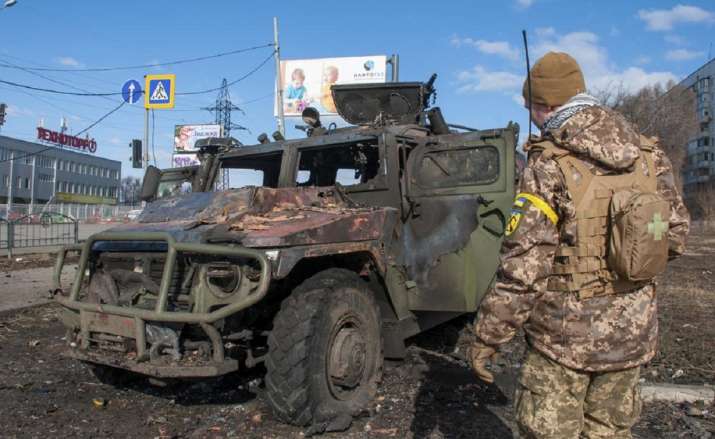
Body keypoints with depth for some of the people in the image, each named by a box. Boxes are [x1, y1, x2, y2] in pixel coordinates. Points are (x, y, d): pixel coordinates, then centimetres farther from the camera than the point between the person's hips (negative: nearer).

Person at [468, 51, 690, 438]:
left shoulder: (549, 167, -18)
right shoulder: (648, 153, 1)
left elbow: (522, 267, -21)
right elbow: (675, 233, 9)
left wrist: (486, 338, -13)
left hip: (566, 336, -6)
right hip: (634, 332, 6)